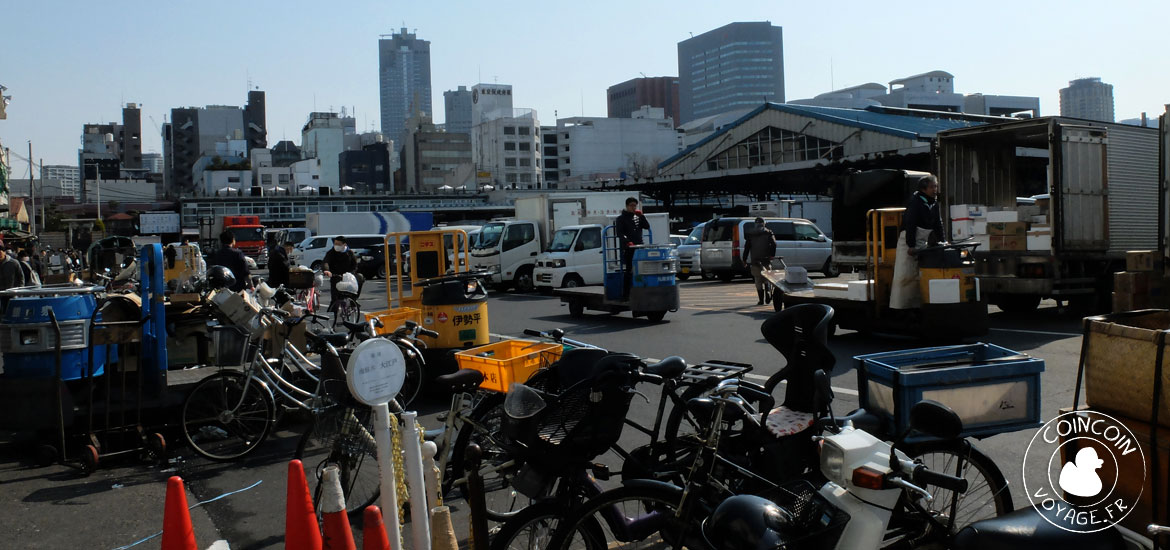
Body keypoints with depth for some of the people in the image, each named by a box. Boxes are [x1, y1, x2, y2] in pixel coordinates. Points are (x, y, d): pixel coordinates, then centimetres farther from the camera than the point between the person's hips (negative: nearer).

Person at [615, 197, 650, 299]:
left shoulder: (638, 217, 17)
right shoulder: (621, 218, 2)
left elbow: (647, 226, 8)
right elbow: (619, 233, -8)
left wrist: (641, 216, -4)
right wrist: (627, 242, -23)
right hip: (627, 249, -5)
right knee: (628, 271, -5)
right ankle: (625, 293, -2)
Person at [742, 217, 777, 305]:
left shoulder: (750, 234, 8)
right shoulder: (768, 232, 5)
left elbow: (747, 247, 7)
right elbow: (773, 244, -8)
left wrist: (744, 259, 10)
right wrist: (772, 255, -3)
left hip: (755, 260, 0)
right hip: (766, 260, 0)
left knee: (758, 281, 4)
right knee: (767, 279, 12)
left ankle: (761, 300, 1)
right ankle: (768, 294, -10)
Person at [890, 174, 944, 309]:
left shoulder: (934, 203, 11)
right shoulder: (915, 201, -13)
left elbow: (938, 223, 16)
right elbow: (910, 224, -20)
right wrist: (911, 245, -24)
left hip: (923, 241, 8)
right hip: (909, 241, -8)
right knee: (905, 275, -9)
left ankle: (916, 304, 13)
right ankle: (899, 306, -6)